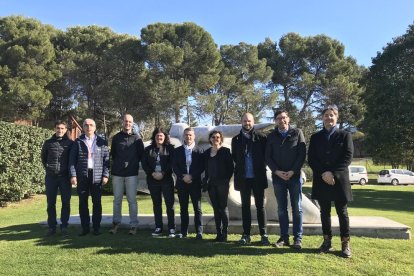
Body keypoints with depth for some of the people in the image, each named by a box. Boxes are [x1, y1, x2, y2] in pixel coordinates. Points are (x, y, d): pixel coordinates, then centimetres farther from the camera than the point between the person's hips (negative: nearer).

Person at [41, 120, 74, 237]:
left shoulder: (70, 143, 2)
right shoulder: (48, 143, 6)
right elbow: (43, 157, 17)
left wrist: (70, 171, 1)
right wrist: (47, 168, 8)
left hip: (65, 177, -1)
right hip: (51, 177, 1)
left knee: (66, 203, 3)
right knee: (51, 203, 6)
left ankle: (64, 227, 12)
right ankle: (52, 227, 16)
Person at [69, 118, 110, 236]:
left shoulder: (102, 142, 5)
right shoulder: (78, 142, 6)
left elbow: (106, 159, 3)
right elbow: (72, 159, 3)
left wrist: (105, 175, -4)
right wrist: (73, 175, -6)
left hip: (97, 176, -1)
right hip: (82, 176, 1)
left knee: (97, 202, 4)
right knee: (83, 202, 6)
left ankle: (96, 227, 14)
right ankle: (85, 227, 16)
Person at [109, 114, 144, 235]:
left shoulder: (136, 138, 2)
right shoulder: (116, 137, 8)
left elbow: (141, 154, 5)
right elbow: (112, 153, 15)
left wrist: (133, 164, 2)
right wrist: (118, 164, 9)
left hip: (132, 174, -2)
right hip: (117, 173, 2)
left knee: (132, 200, 1)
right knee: (117, 199, 8)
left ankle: (133, 225, 7)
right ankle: (116, 222, 20)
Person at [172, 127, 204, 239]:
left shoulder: (199, 151, 2)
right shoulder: (178, 151, 8)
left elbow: (202, 167, -3)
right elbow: (174, 166, 3)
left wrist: (191, 176, -13)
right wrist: (183, 176, -10)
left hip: (195, 183, -2)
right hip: (181, 183, 2)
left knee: (197, 208, 0)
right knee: (183, 209, 9)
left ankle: (199, 232, 4)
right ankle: (184, 231, 17)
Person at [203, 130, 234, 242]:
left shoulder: (225, 151, -2)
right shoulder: (207, 153, 11)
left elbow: (231, 167, -4)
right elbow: (206, 169, 13)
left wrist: (226, 180, -10)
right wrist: (205, 182, 4)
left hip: (222, 183, -4)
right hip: (211, 184, 5)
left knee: (223, 207, -3)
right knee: (216, 208, 7)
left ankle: (224, 234, 4)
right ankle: (218, 233, 13)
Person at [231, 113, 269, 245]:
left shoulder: (261, 138, 1)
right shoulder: (236, 139, 7)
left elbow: (266, 155, 3)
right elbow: (234, 157, 12)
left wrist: (261, 167, -2)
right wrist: (241, 167, 4)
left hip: (258, 177, -2)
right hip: (243, 177, 2)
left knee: (260, 206, 3)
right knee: (245, 206, 8)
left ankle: (264, 235, 9)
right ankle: (246, 234, 14)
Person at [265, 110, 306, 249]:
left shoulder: (297, 133, 2)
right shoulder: (271, 136, 6)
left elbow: (302, 154, -3)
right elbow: (268, 157, 4)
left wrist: (292, 171, -12)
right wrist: (277, 171, -10)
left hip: (294, 176, -1)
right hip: (277, 177, 2)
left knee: (297, 208, 2)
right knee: (281, 209, 6)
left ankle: (297, 238, 9)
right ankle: (284, 237, 13)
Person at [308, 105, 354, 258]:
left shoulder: (345, 135, 4)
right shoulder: (315, 137, 10)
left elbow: (348, 157, -5)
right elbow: (311, 159, 4)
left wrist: (333, 173, -15)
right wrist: (323, 173, -11)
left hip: (340, 180, -2)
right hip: (321, 180, 2)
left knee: (342, 212, 3)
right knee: (324, 212, 7)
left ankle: (345, 243, 10)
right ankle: (327, 241, 16)